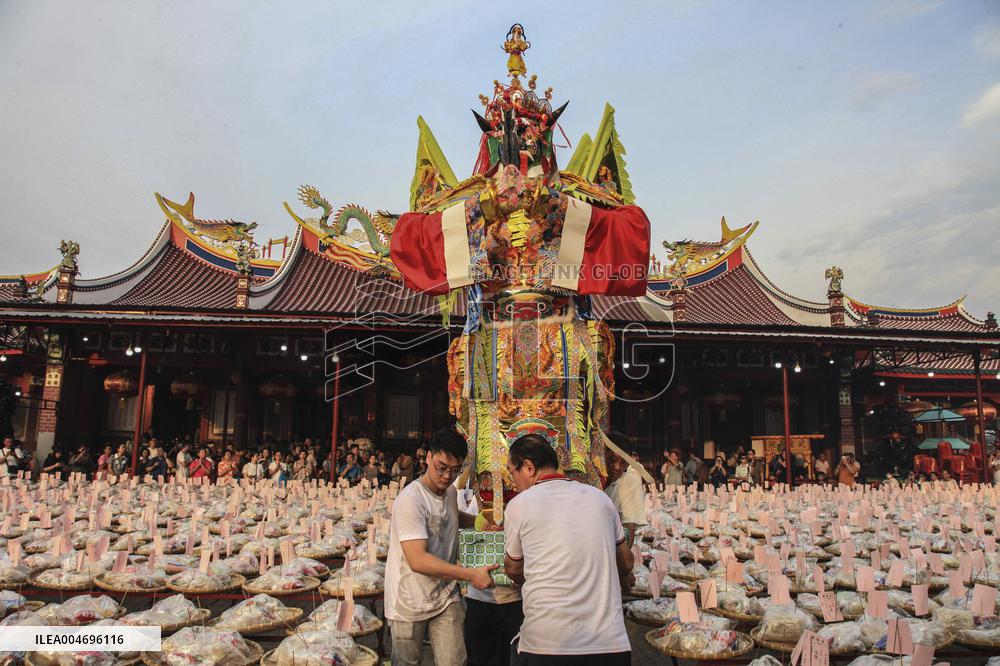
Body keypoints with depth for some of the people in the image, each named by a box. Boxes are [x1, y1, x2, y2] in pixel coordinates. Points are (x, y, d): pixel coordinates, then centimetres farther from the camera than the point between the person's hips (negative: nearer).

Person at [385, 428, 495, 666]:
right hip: (410, 603, -6)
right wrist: (470, 574, -33)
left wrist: (478, 520, 9)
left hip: (445, 597, 6)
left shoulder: (451, 492, 4)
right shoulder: (410, 499, -23)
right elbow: (417, 560, -30)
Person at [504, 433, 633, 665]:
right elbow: (626, 563, 17)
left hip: (546, 645, -3)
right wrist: (624, 578, 40)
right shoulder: (599, 497, 7)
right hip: (610, 643, 3)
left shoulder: (519, 505, -2)